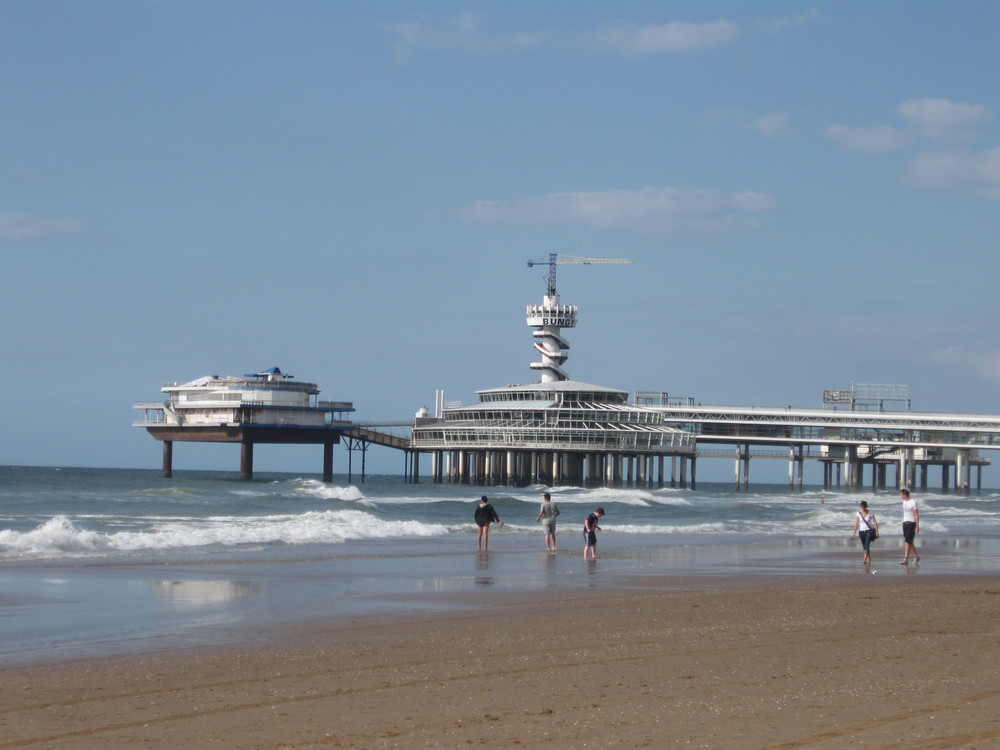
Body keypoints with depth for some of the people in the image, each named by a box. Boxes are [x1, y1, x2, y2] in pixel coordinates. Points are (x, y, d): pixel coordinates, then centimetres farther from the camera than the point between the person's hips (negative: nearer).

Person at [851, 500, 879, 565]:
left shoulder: (870, 513, -6)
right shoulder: (858, 513, 0)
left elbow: (875, 523, -5)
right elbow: (856, 524, 2)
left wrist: (876, 531, -11)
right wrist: (854, 533, 0)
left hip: (869, 531, -3)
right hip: (861, 531, 3)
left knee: (867, 545, -19)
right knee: (865, 547, 10)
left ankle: (864, 560, -26)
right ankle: (869, 559, 30)